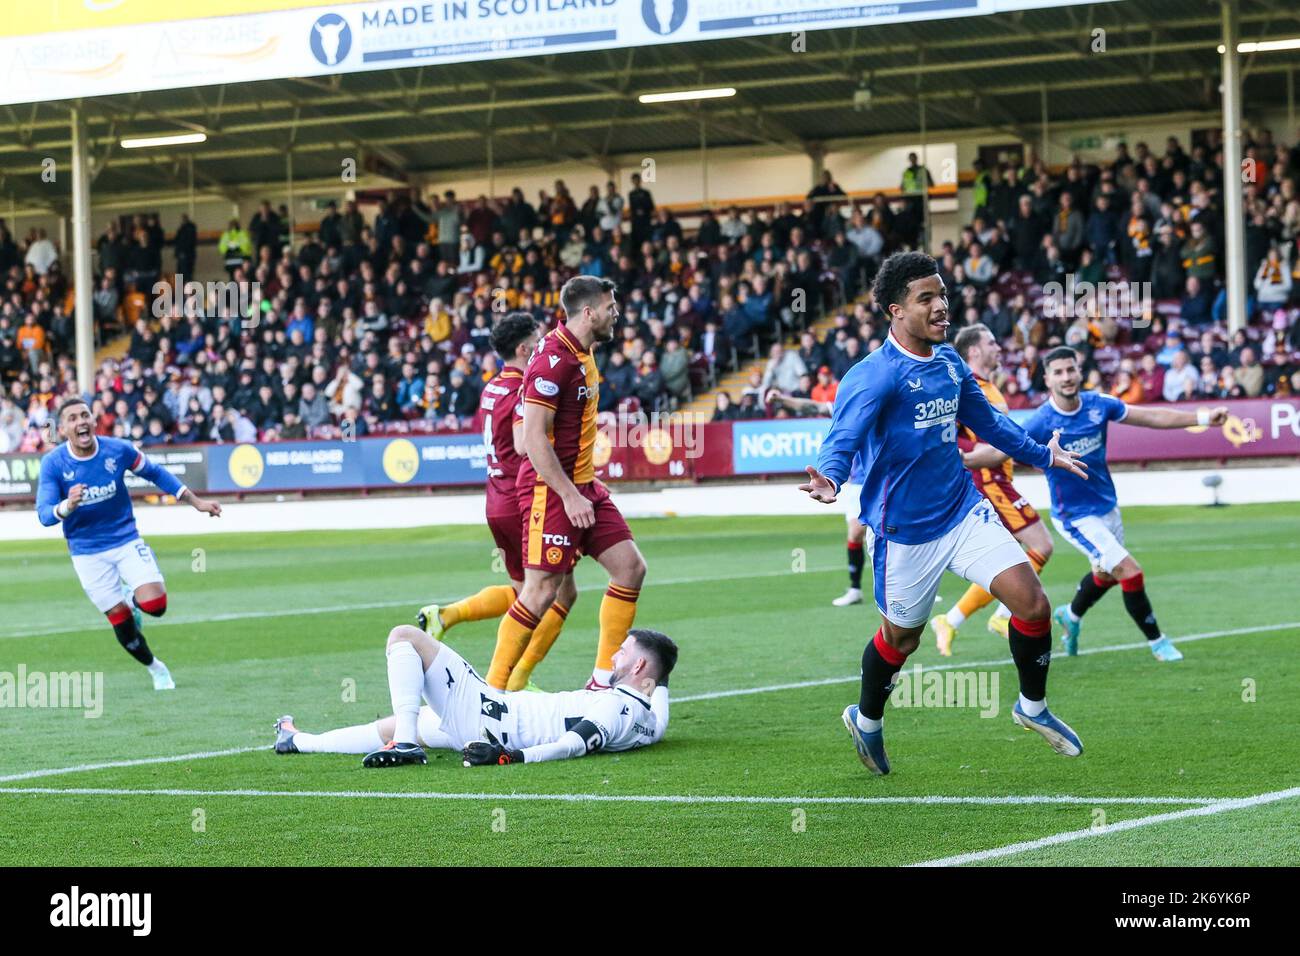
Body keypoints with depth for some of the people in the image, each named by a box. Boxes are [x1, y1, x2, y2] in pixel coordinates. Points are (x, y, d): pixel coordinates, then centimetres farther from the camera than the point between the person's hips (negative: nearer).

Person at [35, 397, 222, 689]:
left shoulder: (118, 450, -11)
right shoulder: (53, 464, -14)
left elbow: (155, 473, 6)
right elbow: (44, 515, -17)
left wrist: (196, 501, 7)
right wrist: (67, 506, -40)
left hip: (126, 540, 1)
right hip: (87, 553, -1)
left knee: (155, 606, -18)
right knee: (121, 621, 0)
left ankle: (132, 599, 19)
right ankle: (154, 667, 28)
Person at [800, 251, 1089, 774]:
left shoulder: (950, 362, 6)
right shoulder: (873, 376, -18)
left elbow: (986, 421, 23)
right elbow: (844, 435, -32)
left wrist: (1041, 454, 35)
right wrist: (830, 478, -54)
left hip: (964, 511, 5)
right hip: (904, 530, -5)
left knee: (1031, 601, -9)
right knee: (901, 637, 9)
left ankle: (1033, 707, 15)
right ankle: (866, 720, 39)